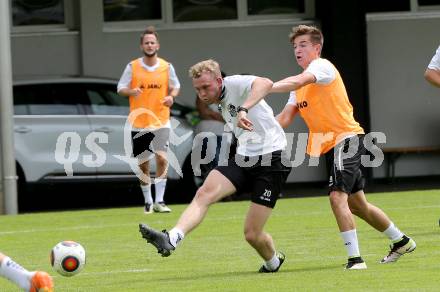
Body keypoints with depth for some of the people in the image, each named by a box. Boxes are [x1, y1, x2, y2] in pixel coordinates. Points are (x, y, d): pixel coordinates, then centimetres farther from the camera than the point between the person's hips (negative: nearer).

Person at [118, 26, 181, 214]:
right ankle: (148, 201, 22)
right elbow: (121, 88, 2)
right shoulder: (132, 67, -1)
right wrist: (131, 91, -21)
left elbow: (175, 87, 13)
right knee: (143, 165, 7)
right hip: (139, 123, 1)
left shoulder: (166, 67, 1)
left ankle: (159, 201, -13)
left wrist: (171, 96, -10)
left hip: (161, 122, -1)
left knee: (162, 158, -16)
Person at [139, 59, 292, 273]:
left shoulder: (234, 84, -13)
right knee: (205, 193, -20)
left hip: (272, 157, -8)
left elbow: (265, 84, -35)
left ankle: (273, 262, 27)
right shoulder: (221, 103, 14)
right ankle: (171, 239, -34)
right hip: (244, 157, 8)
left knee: (252, 234, -5)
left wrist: (244, 109, -45)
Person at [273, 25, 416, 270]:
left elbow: (298, 82, -33)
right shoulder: (301, 85, 16)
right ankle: (401, 241, 37)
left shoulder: (322, 66, -12)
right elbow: (285, 118, 9)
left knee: (337, 196, -24)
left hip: (347, 138, -10)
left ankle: (355, 258, -25)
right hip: (330, 144, 10)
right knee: (357, 204, 19)